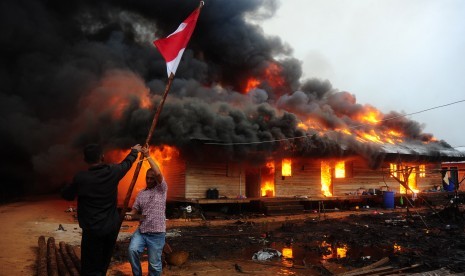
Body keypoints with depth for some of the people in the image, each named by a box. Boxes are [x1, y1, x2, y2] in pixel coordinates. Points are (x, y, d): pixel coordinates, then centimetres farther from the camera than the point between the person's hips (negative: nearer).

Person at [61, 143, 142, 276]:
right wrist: (134, 151, 35)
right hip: (112, 226, 4)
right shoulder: (113, 172, -6)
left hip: (93, 229, -4)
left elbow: (66, 195, 2)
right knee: (103, 265, 21)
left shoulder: (81, 178, -16)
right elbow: (127, 163, 16)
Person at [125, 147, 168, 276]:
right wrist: (130, 214, -13)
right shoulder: (141, 193, 12)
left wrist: (148, 156, -18)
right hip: (141, 230, 4)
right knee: (132, 250, -20)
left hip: (157, 233, -4)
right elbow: (135, 208, 11)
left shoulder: (162, 189, -4)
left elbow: (158, 173, -20)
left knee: (154, 263, 4)